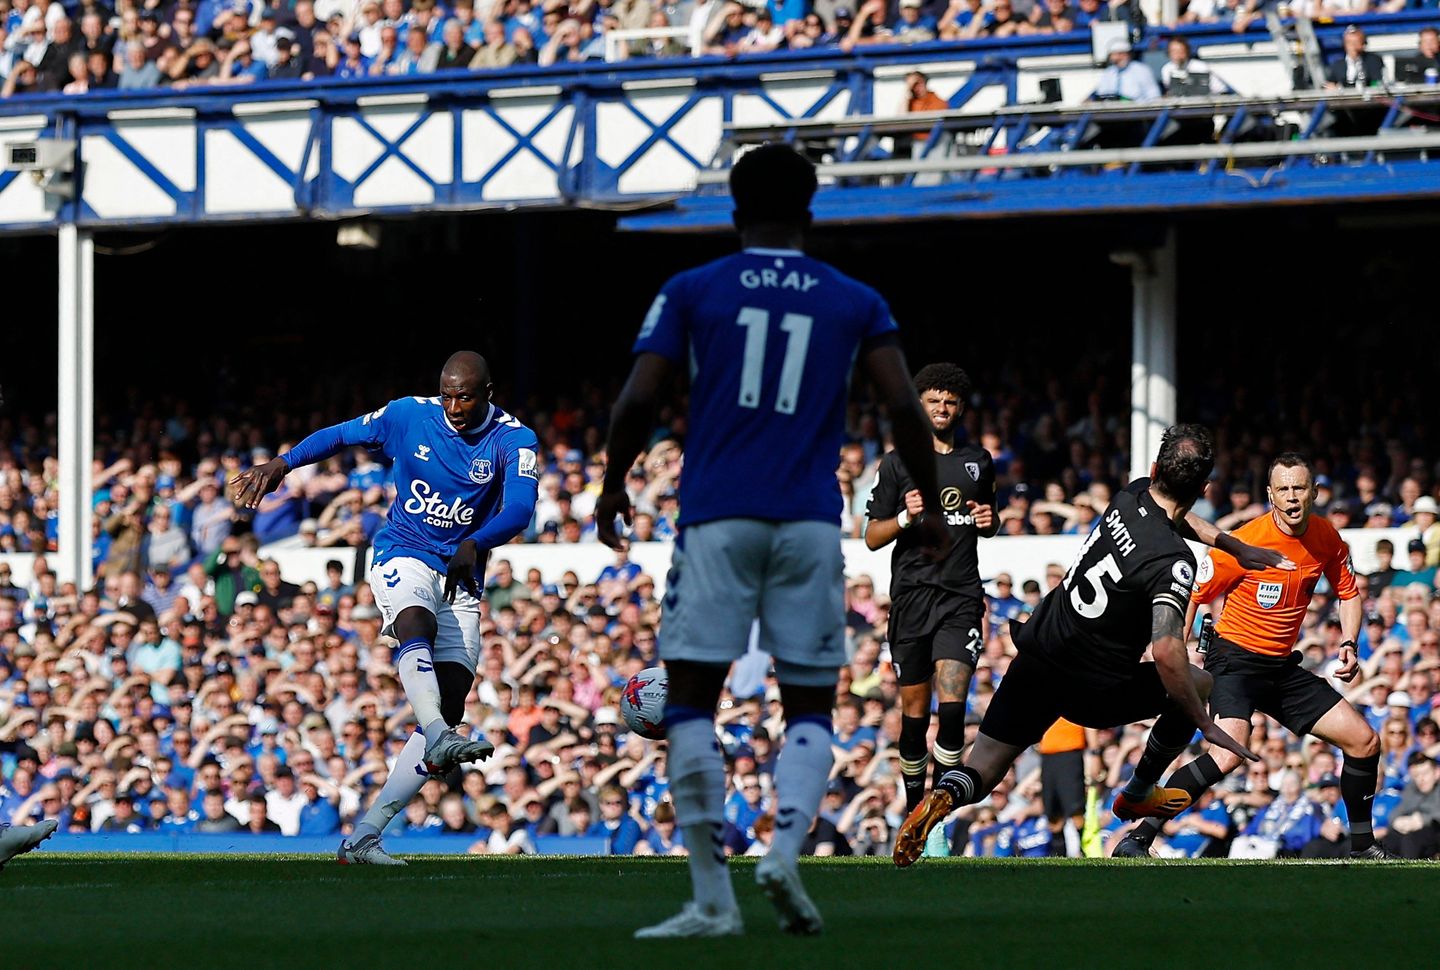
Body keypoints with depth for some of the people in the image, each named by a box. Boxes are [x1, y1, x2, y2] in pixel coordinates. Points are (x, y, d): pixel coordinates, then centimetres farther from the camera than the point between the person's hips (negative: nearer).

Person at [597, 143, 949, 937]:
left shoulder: (690, 292, 6)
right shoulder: (855, 304, 10)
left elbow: (637, 401, -2)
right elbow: (905, 409, 2)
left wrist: (613, 485, 13)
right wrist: (930, 507, 13)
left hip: (717, 520, -1)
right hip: (810, 522, 1)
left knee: (691, 699, 2)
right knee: (809, 707, 11)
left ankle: (712, 898, -6)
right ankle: (784, 851, -15)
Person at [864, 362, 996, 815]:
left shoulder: (979, 462, 14)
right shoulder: (898, 463, 6)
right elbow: (873, 538, 5)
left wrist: (989, 522, 5)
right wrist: (906, 517, -14)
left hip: (962, 596, 1)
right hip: (911, 595, -1)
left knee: (952, 705, -16)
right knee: (915, 710, 4)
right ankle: (913, 803, 18)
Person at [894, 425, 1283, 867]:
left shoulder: (1133, 495, -1)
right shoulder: (1174, 563, -22)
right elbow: (1166, 653, -33)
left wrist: (1239, 548, 35)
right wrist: (1206, 726, -24)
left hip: (1035, 658, 5)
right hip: (1093, 691, -5)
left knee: (980, 775, 10)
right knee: (1199, 684, 20)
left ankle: (943, 797, -25)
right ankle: (1138, 795, 30)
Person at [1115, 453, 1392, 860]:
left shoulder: (1326, 538, -1)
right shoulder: (1244, 544, -19)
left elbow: (1348, 593, 15)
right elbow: (1191, 595, -9)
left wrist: (1348, 645, -1)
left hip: (1283, 667, 7)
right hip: (1235, 657, -7)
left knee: (1364, 741, 5)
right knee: (1229, 754, -30)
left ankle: (1362, 847, 22)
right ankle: (1139, 838, -27)